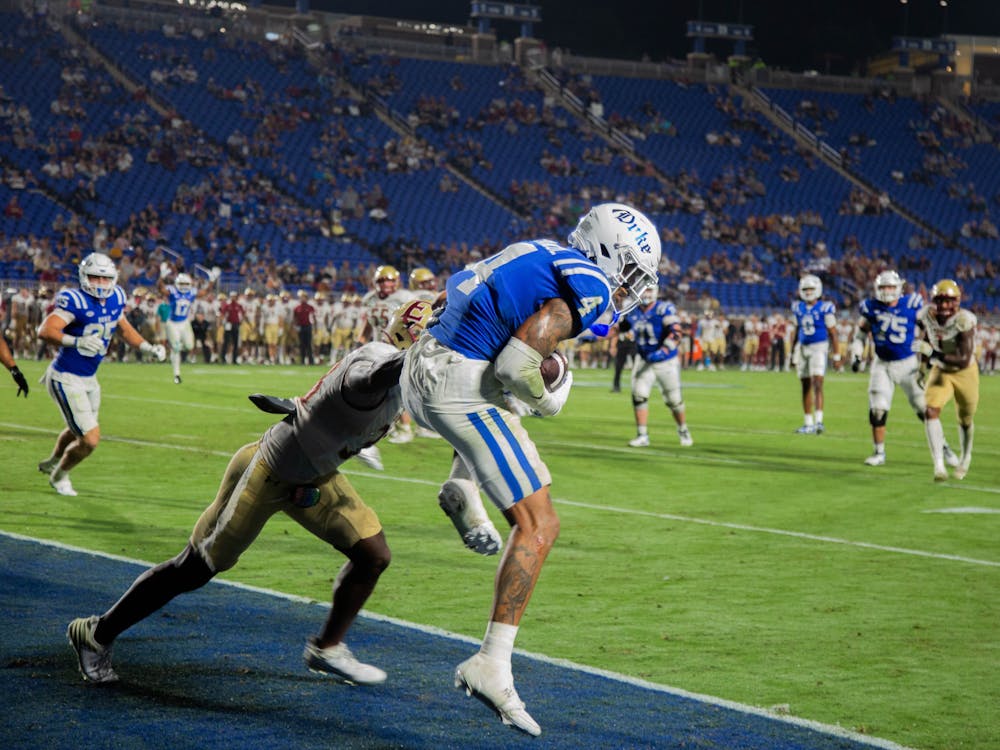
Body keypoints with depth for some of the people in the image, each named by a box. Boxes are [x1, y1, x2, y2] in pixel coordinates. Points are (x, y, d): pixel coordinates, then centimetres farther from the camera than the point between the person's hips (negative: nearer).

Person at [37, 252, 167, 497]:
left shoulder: (114, 299, -1)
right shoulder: (75, 302, -24)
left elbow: (125, 329, 17)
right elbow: (45, 330, -35)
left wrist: (150, 348, 6)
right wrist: (77, 341, -47)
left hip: (89, 379, 8)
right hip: (66, 380, -8)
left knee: (78, 431, 30)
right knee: (90, 439, -10)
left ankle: (52, 462, 60)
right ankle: (59, 475, 20)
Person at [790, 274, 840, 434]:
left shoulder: (825, 308, -7)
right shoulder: (798, 308, 9)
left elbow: (832, 332, -4)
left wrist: (836, 354, -6)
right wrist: (793, 354, 17)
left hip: (819, 348, -6)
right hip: (803, 348, 6)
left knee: (817, 384, -16)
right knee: (806, 386, 9)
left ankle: (819, 420, -20)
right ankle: (808, 423, 15)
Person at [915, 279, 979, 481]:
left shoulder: (964, 321, -30)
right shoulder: (927, 316, -16)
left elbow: (964, 360, -34)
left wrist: (935, 355, -43)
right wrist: (924, 362, 14)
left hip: (965, 372, -3)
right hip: (940, 371, 3)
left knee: (965, 420, 15)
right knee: (930, 412, -20)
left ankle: (965, 457, 45)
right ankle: (939, 466, -22)